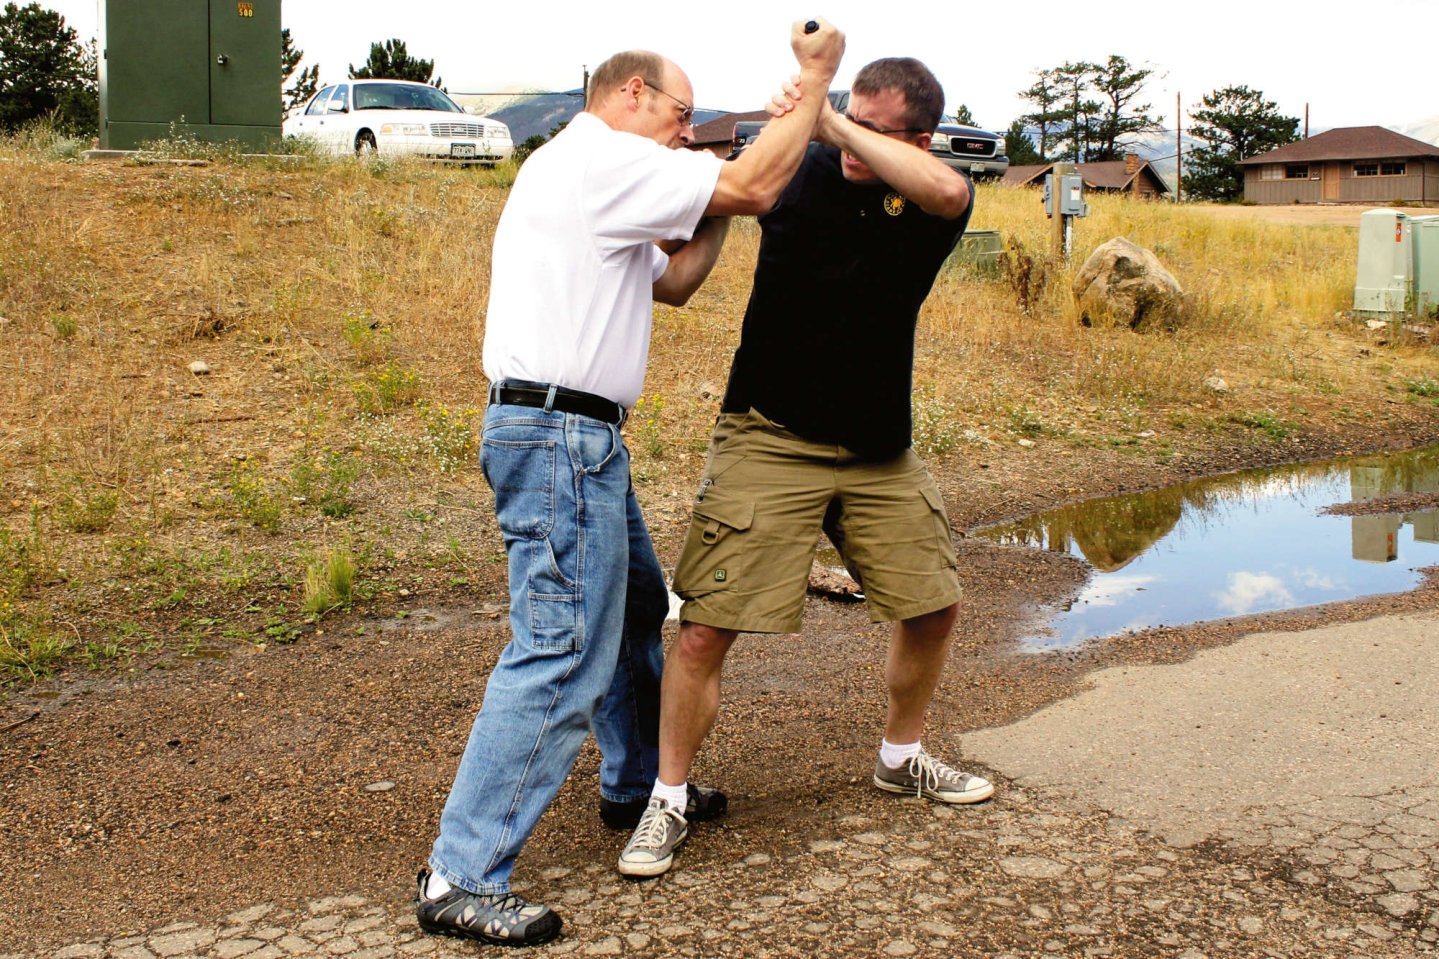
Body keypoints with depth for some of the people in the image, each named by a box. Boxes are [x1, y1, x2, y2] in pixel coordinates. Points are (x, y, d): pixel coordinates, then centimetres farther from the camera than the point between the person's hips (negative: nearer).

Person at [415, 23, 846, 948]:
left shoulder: (592, 178, 23)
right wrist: (815, 78, -2)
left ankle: (637, 782, 41)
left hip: (578, 437, 11)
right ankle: (462, 879, -8)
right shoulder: (603, 159, -10)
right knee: (563, 653, -11)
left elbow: (674, 282, 26)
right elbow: (756, 188, -13)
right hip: (561, 435, -11)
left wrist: (717, 207, 14)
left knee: (636, 607, 23)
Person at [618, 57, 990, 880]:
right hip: (769, 440, -3)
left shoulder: (927, 203, -6)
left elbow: (947, 189, -31)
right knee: (706, 627, -9)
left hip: (881, 452, 3)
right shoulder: (800, 167, -6)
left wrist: (832, 126, -31)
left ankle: (901, 758, 38)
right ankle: (668, 803, 10)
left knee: (935, 604, 12)